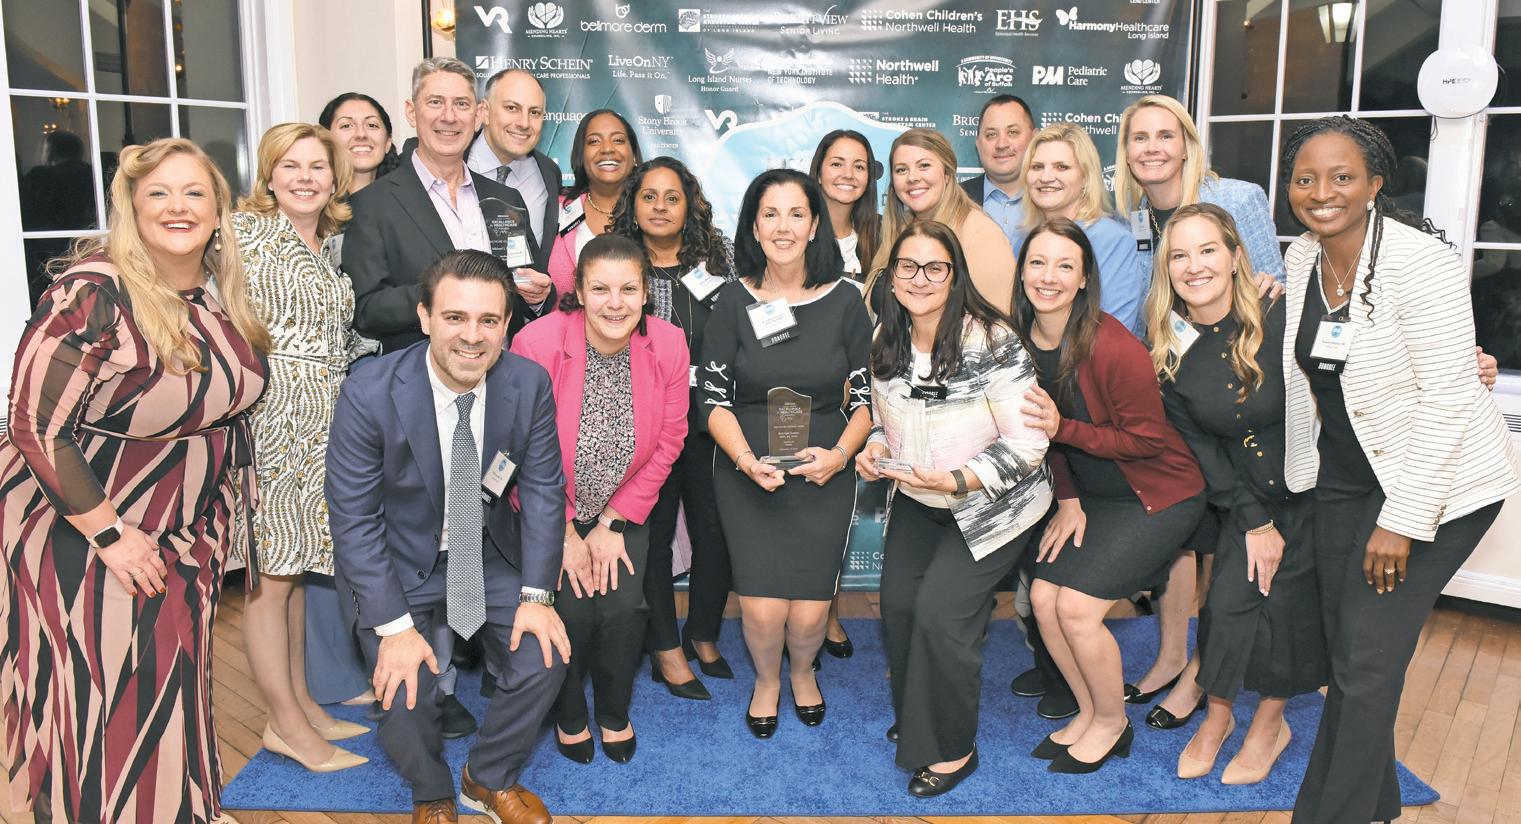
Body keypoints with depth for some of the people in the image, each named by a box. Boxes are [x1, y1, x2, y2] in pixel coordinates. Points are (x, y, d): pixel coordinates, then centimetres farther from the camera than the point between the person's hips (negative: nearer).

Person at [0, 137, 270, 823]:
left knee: (170, 694, 16)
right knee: (105, 709, 2)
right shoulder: (93, 295, -21)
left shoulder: (222, 292, 0)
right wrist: (111, 535, -19)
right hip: (80, 530, -6)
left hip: (187, 530, 6)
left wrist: (225, 501, 8)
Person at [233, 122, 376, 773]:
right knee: (270, 572, -2)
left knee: (295, 567, 14)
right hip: (269, 415, -7)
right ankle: (286, 723, 6)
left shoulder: (327, 245, 18)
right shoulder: (245, 231, -4)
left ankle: (302, 702, 23)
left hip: (320, 420, 7)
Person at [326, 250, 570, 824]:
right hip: (397, 562, -2)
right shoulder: (369, 395, -23)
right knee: (404, 694, -18)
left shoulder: (529, 384, -15)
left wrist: (536, 594, -13)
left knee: (543, 658, -13)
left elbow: (542, 490, -6)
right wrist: (393, 625, -22)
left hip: (491, 555, 3)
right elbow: (353, 519, -18)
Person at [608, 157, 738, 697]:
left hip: (710, 419, 2)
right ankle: (666, 651, 21)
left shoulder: (718, 256, 5)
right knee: (652, 535, 5)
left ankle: (703, 637, 29)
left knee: (717, 531, 6)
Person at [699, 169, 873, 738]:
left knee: (808, 613, -3)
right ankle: (766, 680, 27)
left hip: (825, 476, 1)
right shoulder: (735, 300, -1)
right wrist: (747, 461, -16)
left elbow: (865, 396, 3)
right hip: (747, 473, 0)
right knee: (762, 609, -8)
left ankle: (803, 672, 34)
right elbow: (713, 397, -1)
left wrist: (838, 454, -14)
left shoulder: (843, 299, 0)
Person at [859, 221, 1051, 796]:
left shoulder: (991, 342, -22)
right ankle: (913, 718, 26)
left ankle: (951, 749, 9)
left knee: (940, 609, -15)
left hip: (991, 505, -5)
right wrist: (876, 447, -9)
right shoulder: (888, 341, -3)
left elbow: (1028, 445, -21)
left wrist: (956, 479, -31)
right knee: (897, 602, -3)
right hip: (916, 501, 6)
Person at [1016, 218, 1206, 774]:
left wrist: (1063, 429, -27)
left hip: (1157, 495, -7)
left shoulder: (1113, 348, -27)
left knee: (1078, 606, -13)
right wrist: (1068, 499, 0)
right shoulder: (1023, 340, -6)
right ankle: (1089, 711, 21)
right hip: (1092, 495, 7)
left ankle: (1112, 722, 14)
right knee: (1043, 597, -2)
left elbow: (1147, 439, -19)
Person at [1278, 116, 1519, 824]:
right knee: (1346, 651, 12)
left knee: (1368, 660, -6)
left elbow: (1447, 400, -22)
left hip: (1435, 482, -6)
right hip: (1343, 474, 7)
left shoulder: (1421, 263, -20)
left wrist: (1402, 520, -21)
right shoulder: (1300, 259, 0)